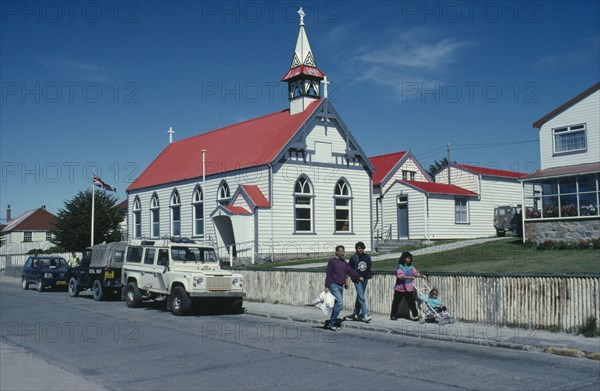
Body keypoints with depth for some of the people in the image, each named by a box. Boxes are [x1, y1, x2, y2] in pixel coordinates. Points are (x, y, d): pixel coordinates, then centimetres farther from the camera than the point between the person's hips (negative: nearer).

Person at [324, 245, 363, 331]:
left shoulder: (343, 262, 15)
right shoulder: (332, 261, -7)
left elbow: (350, 271, 17)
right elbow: (328, 274, -10)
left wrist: (358, 277, 8)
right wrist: (327, 286, -14)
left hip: (341, 286, 8)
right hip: (334, 285, -8)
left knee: (338, 304, 8)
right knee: (339, 303, -17)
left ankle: (331, 323, 16)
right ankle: (332, 323, -10)